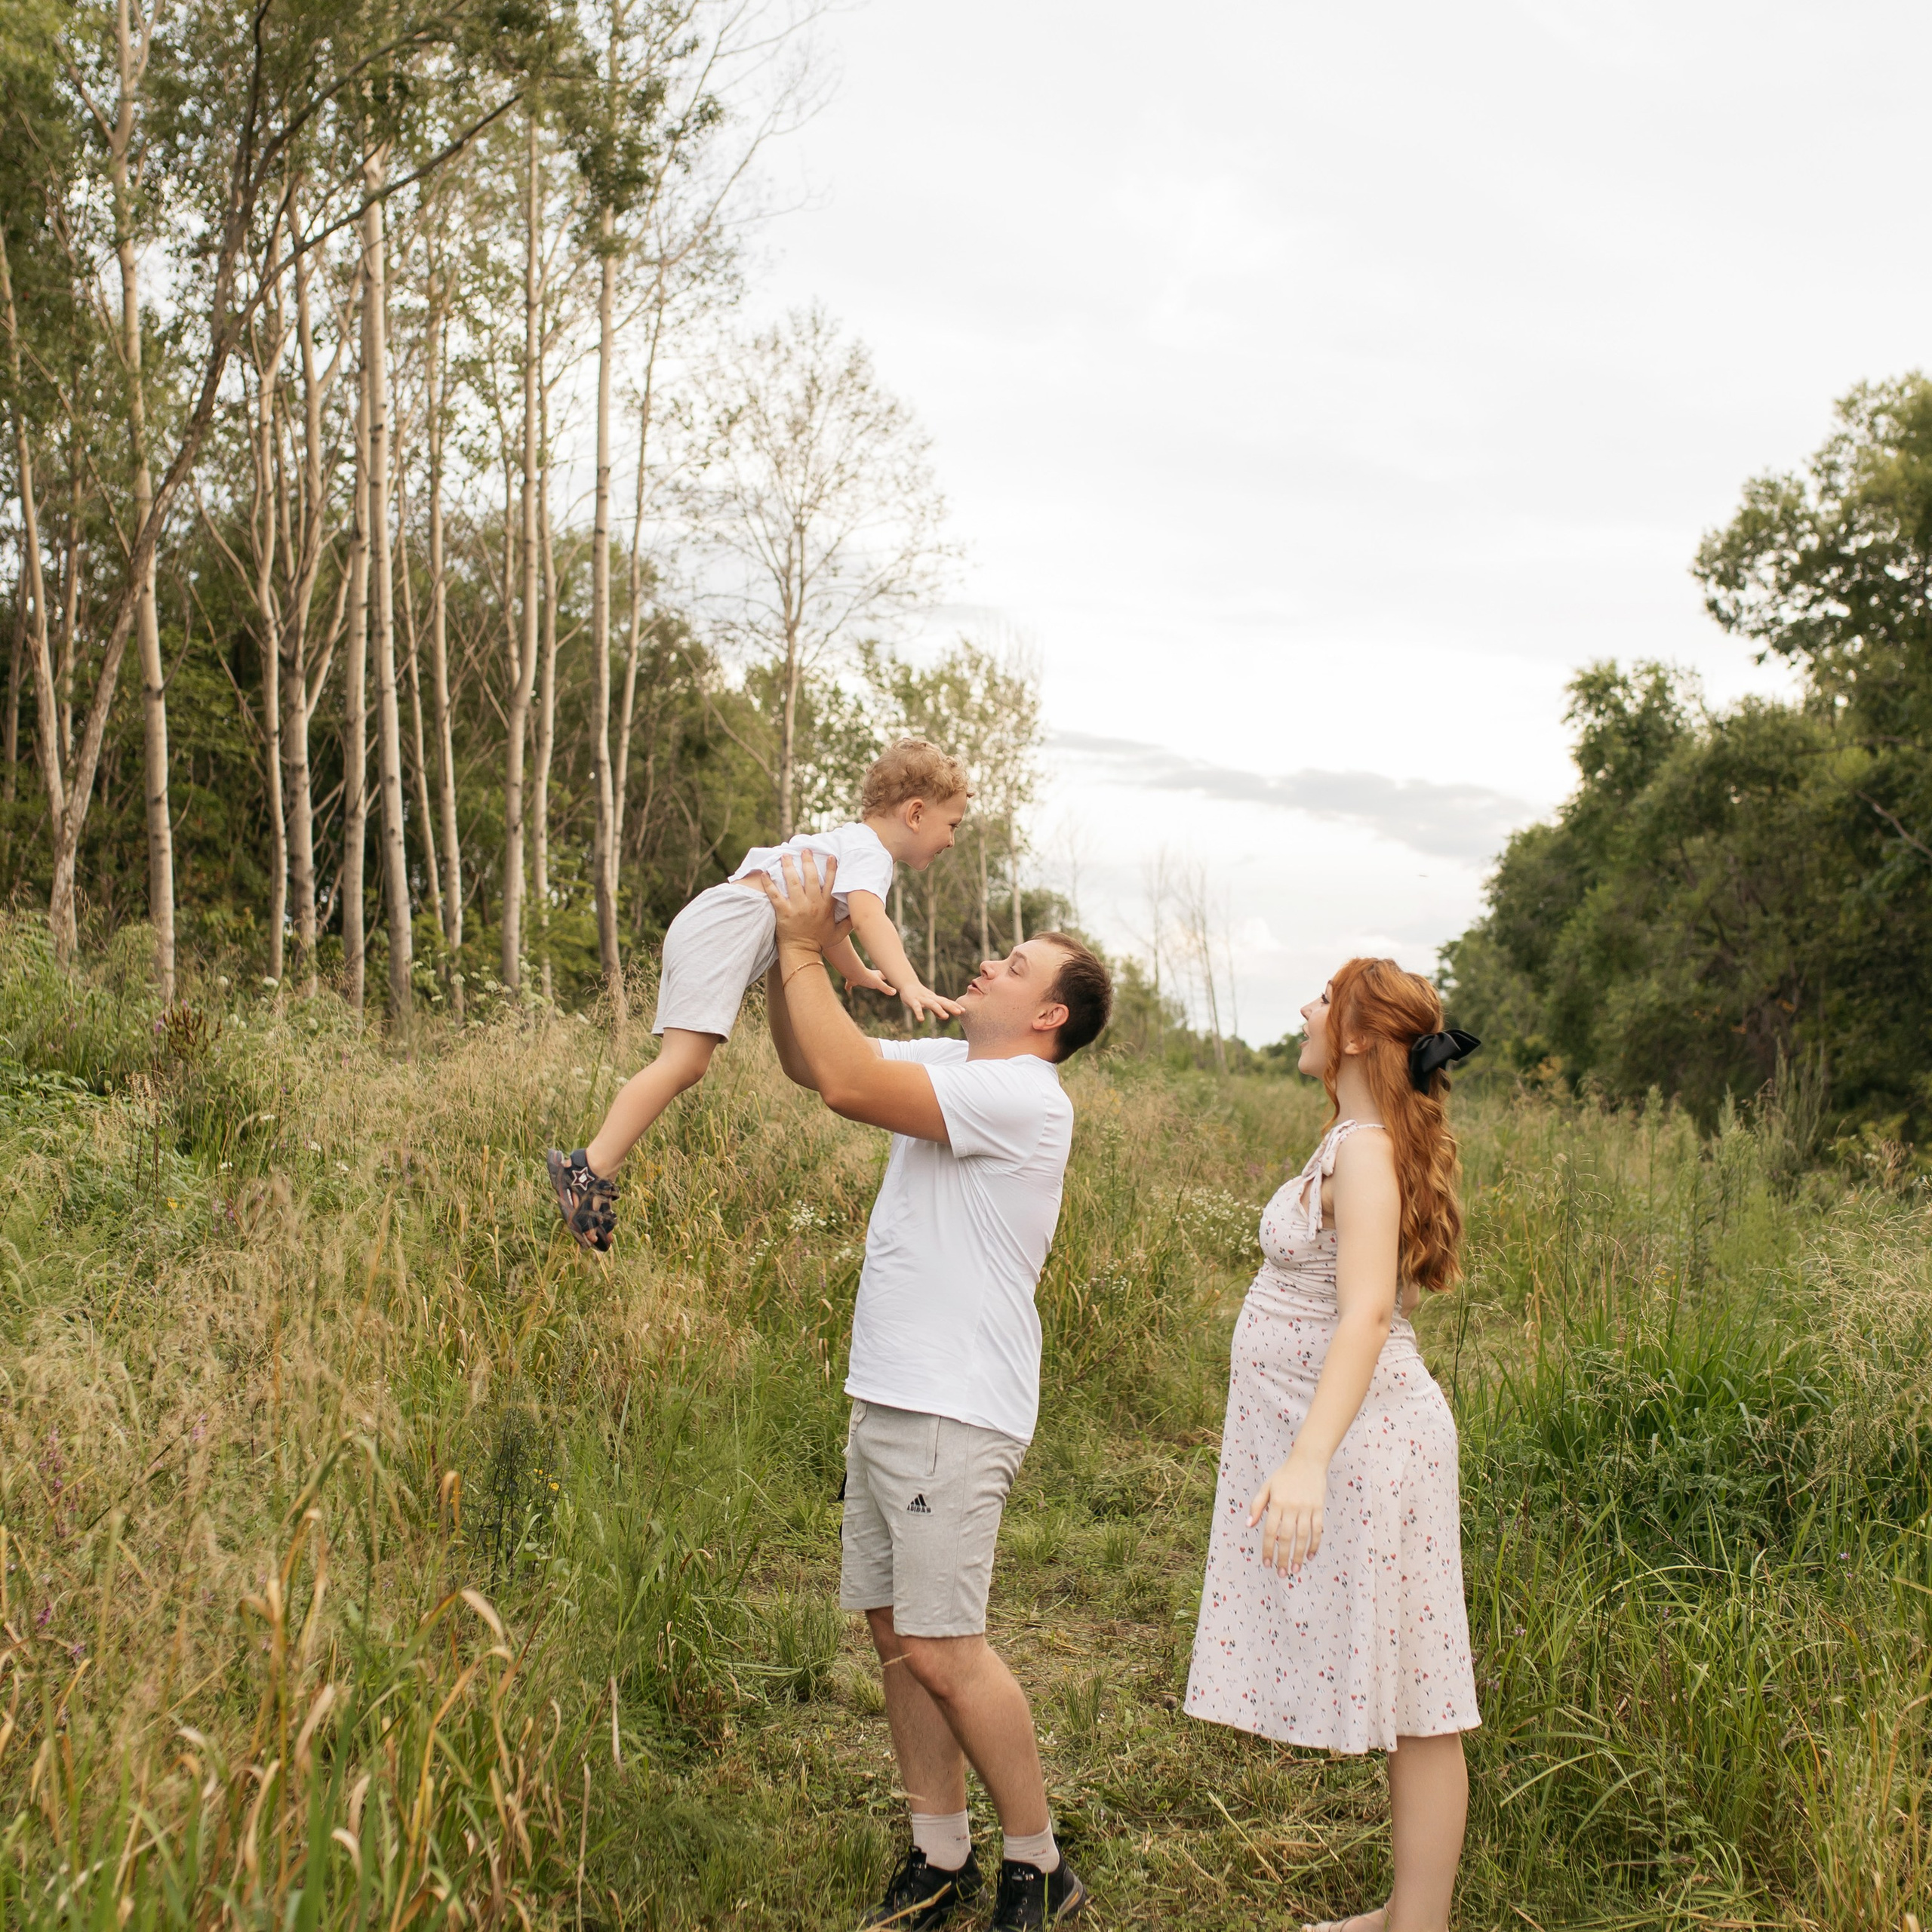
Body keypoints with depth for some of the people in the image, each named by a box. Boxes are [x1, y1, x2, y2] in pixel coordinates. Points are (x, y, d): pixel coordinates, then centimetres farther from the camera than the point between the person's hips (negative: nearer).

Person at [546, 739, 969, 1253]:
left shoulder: (848, 843, 28)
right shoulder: (870, 853, -4)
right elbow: (867, 915, -26)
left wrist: (860, 973, 60)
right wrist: (909, 985, -38)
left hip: (702, 927, 10)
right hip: (727, 926, -10)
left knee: (686, 1064, 7)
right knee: (683, 1061, -20)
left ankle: (591, 1171, 4)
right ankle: (592, 1169, -26)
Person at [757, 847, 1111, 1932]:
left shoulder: (1020, 1094, -16)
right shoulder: (952, 1064, 13)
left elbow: (848, 1081, -26)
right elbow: (811, 1065, 20)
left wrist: (804, 952, -15)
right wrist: (790, 956, 5)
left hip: (955, 1413, -9)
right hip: (891, 1397, 9)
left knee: (942, 1647, -8)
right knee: (899, 1635, 12)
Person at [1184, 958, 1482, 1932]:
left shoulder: (1366, 1150, -18)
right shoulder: (1355, 1139, 12)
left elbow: (1366, 1311, -29)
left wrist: (1308, 1460, -39)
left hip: (1361, 1440, -10)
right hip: (1326, 1436, 10)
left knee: (1409, 1701, -1)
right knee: (1389, 1690, 17)